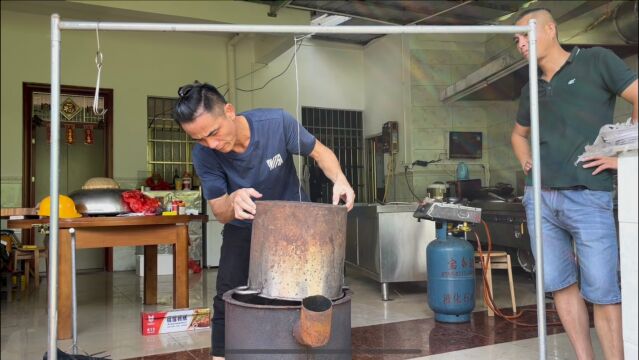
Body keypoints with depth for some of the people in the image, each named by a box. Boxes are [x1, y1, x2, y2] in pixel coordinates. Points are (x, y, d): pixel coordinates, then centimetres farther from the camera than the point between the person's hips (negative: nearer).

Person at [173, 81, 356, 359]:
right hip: (243, 229, 1)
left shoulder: (277, 122, -29)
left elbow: (320, 152, -14)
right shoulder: (203, 155, -24)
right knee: (226, 301, 1)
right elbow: (219, 213, -19)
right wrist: (232, 201, -44)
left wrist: (339, 179, -35)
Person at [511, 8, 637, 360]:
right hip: (539, 198, 6)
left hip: (587, 196, -6)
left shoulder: (595, 61, 2)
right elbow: (519, 134, 32)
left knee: (601, 290, -1)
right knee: (559, 284, 9)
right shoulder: (530, 90, 17)